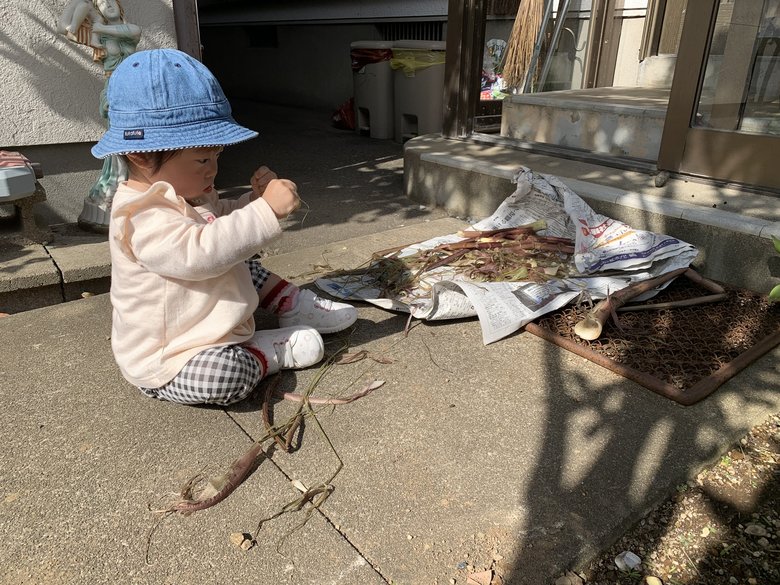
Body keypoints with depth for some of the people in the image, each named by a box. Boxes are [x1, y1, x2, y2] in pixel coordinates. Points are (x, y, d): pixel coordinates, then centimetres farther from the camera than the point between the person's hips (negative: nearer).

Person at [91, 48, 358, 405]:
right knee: (223, 375, -37)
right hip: (168, 363, -10)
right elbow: (200, 251, -44)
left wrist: (254, 198, -2)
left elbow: (224, 220, 19)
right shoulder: (142, 216, -28)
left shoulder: (184, 193, 5)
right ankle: (275, 349, -12)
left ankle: (295, 305, 15)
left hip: (211, 326, 10)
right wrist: (267, 210, -43)